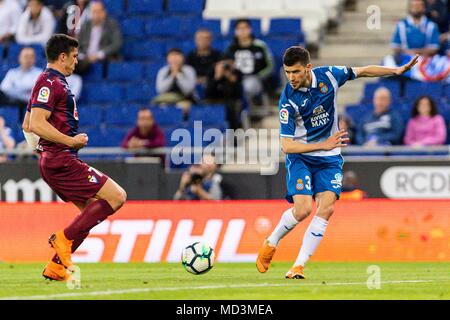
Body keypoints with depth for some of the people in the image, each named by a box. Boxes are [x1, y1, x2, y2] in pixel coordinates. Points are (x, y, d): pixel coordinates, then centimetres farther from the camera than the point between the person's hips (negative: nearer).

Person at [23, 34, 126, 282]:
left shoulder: (53, 82, 21)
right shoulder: (50, 82, -11)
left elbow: (27, 126, 27)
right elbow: (36, 124, -22)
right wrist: (70, 141, -18)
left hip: (53, 163, 11)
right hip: (61, 161, -11)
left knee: (93, 210, 12)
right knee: (117, 196, -12)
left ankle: (56, 267, 8)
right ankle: (65, 239, -11)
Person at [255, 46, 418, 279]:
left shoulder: (328, 76, -11)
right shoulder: (288, 100, -20)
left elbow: (362, 71, 8)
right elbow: (286, 146, -21)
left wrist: (398, 70, 6)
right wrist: (323, 145, -31)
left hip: (329, 159, 3)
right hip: (300, 157, -3)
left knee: (326, 208, -15)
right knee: (302, 208, -19)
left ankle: (299, 265, -12)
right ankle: (270, 243, 11)